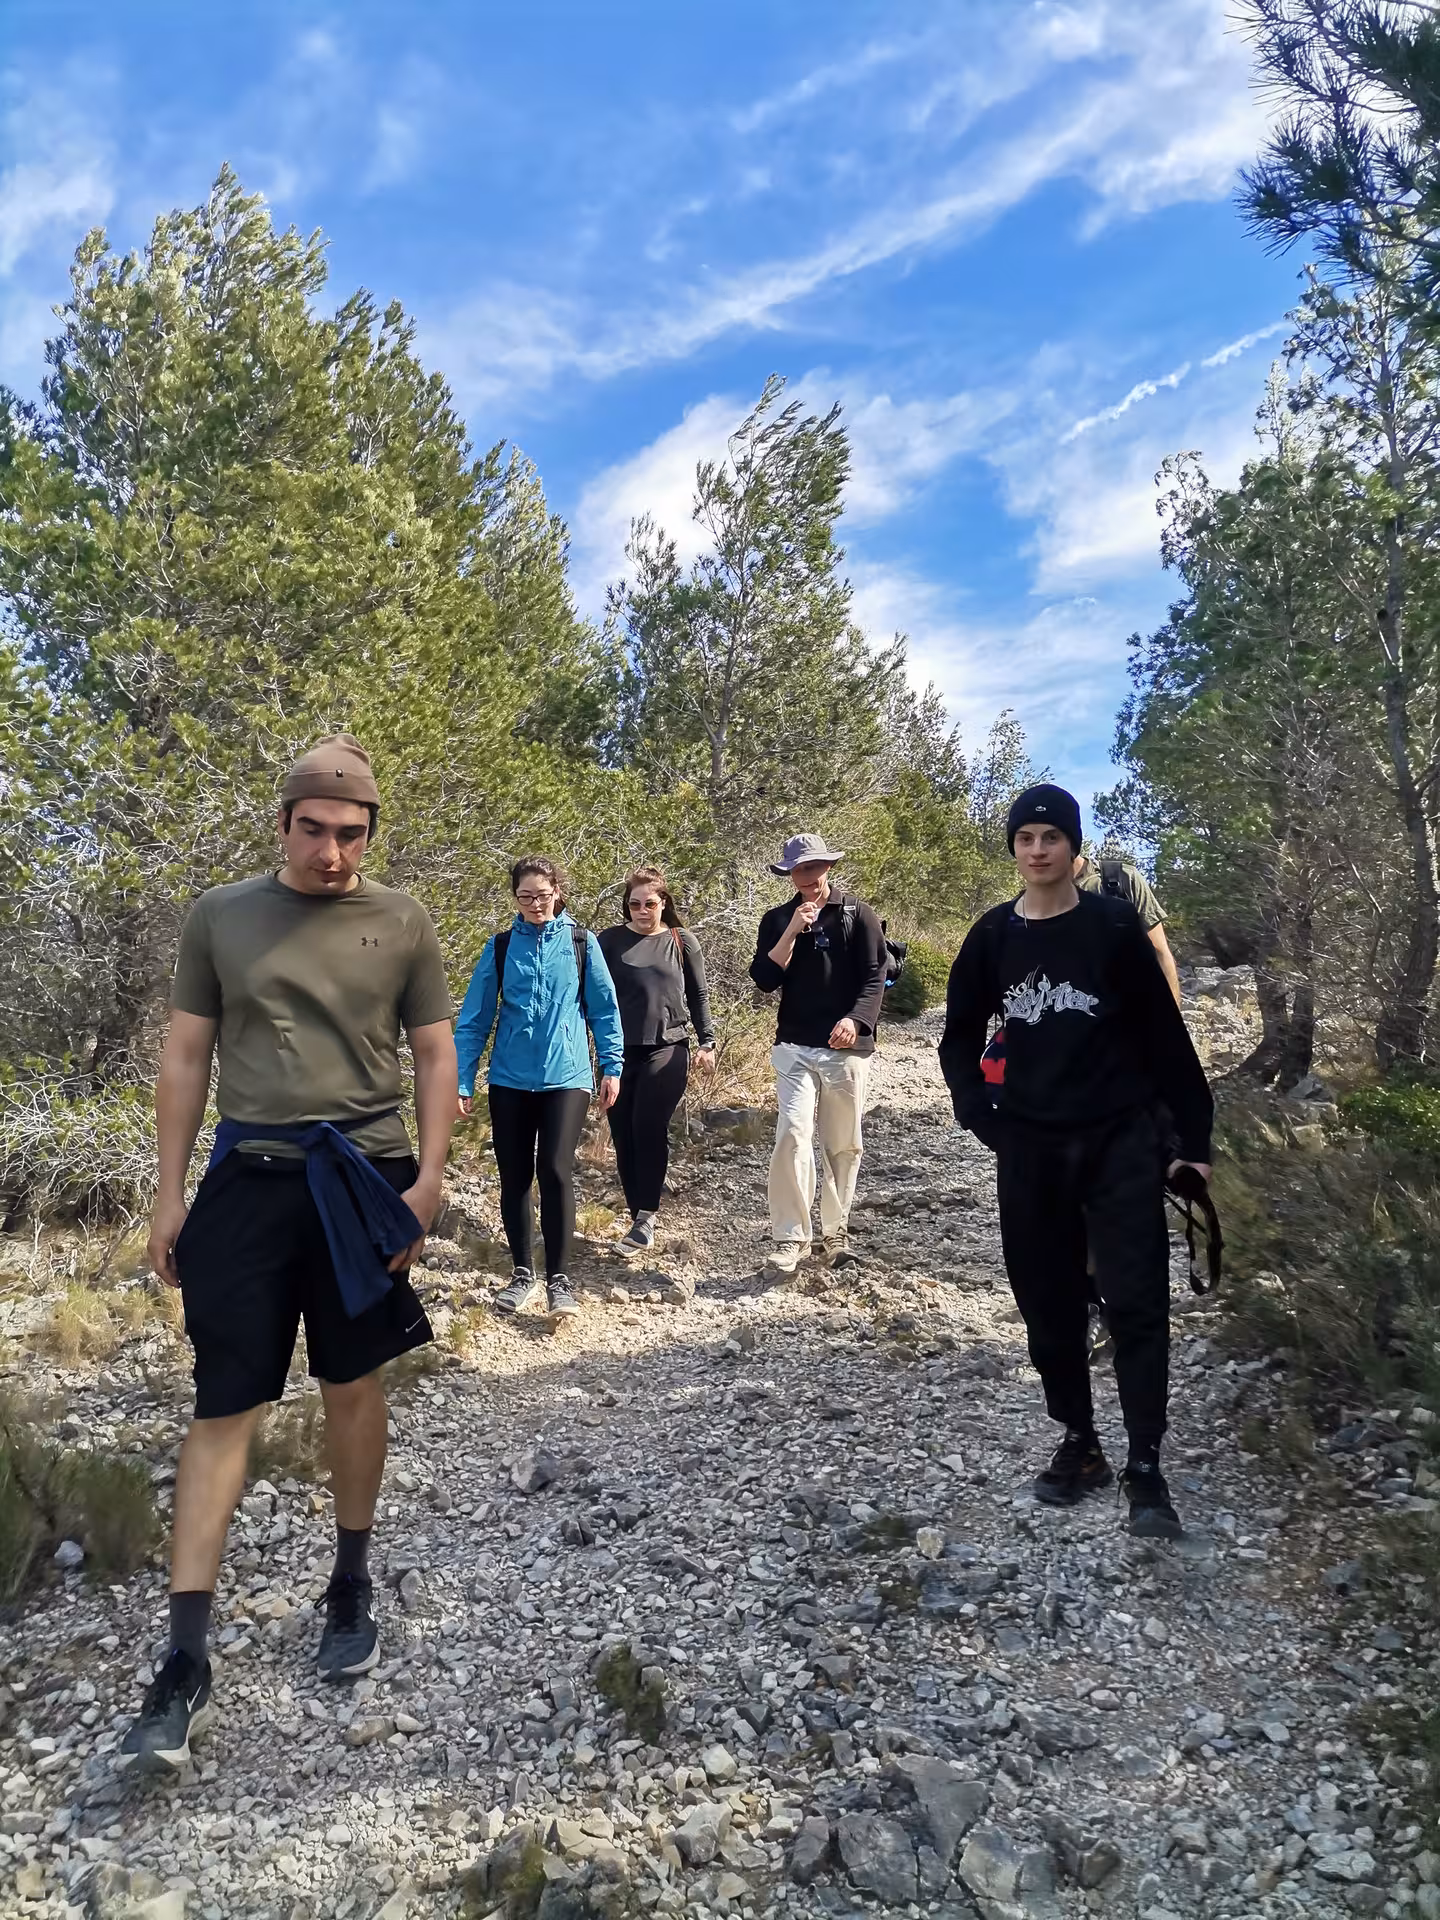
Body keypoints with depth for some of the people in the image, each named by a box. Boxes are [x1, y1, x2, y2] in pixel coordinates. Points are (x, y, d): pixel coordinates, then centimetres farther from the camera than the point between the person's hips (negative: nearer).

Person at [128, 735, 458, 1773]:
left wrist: (427, 1180, -4)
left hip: (362, 1178, 0)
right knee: (223, 1408, 2)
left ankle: (353, 1586, 32)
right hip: (248, 1178, 0)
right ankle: (187, 1662, 11)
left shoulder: (402, 921, 2)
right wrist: (172, 1192, 4)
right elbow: (186, 1056, 7)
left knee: (354, 1386, 12)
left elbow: (435, 1056, 4)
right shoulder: (222, 915, 4)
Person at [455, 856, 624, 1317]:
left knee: (556, 1172, -12)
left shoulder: (581, 943, 1)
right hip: (509, 1081, 2)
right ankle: (523, 1272, 24)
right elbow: (474, 1018, 3)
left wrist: (611, 1066, 3)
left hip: (567, 1078, -2)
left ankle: (559, 1278, 2)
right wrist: (462, 1081, 0)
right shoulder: (500, 947, 3)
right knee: (514, 1178, 8)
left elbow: (604, 1009, 6)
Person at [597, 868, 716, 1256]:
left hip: (667, 1048, -1)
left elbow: (698, 996, 13)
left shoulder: (682, 941, 7)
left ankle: (646, 1216, -10)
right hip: (619, 1051, 2)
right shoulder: (610, 941, 6)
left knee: (648, 1126, -17)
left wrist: (707, 1043, 7)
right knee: (623, 1134, 3)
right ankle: (640, 1218, 15)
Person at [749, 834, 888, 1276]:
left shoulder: (857, 915, 3)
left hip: (848, 1048, 0)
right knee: (792, 1135, -15)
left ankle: (836, 1232, 22)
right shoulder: (777, 920, 8)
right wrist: (793, 930, -11)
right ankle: (790, 1237, -10)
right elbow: (764, 980, -2)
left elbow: (875, 976, -3)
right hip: (796, 1048, 0)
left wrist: (855, 1020, -19)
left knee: (844, 1145, 7)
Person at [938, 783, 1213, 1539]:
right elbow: (959, 1041, 12)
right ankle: (1078, 1443, 25)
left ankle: (1145, 1469, 8)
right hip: (1030, 1149, 3)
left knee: (1136, 1304, -3)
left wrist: (1192, 1137, -1)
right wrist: (985, 1120, 1)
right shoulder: (991, 937, 2)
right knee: (1048, 1304, 9)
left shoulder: (1114, 925, -4)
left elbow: (1164, 1035, 0)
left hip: (1122, 1142, -2)